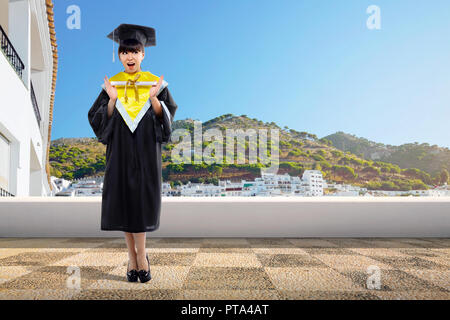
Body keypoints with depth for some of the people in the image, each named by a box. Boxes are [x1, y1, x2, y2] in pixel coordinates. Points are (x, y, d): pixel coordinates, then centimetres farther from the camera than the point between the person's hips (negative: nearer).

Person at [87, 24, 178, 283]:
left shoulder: (156, 84, 2)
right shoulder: (111, 85, 6)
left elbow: (166, 118, -2)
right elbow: (99, 121, 2)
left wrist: (154, 99, -18)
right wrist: (112, 100, -14)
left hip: (146, 151, -2)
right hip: (120, 151, 2)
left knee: (141, 201, -3)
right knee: (124, 201, 3)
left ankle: (138, 256, 13)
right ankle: (136, 256, 16)